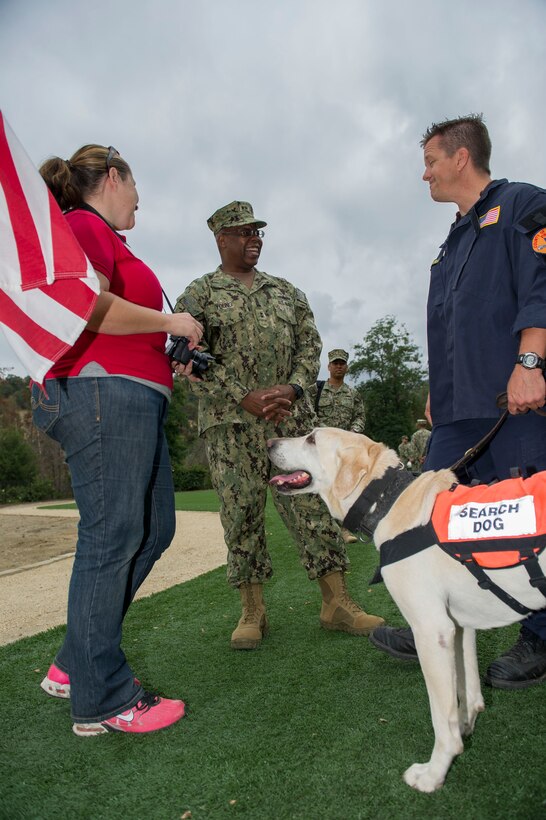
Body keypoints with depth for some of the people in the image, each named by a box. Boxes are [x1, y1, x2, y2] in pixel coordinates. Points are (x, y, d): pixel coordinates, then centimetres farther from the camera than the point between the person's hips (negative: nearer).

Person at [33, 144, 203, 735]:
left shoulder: (105, 239, 26)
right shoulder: (83, 225, -3)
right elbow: (86, 306, -21)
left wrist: (170, 364, 19)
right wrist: (170, 322, -9)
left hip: (133, 401, 10)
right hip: (102, 395, -10)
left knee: (153, 530, 11)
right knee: (111, 537, -6)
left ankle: (74, 664, 22)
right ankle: (100, 701, 8)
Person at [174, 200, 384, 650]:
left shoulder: (287, 291, 18)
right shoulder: (198, 295, 6)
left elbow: (310, 343, 11)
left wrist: (291, 387, -8)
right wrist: (245, 398, -15)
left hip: (293, 415, 3)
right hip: (231, 423, -2)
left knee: (315, 503, 0)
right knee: (241, 513, 2)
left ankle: (337, 603, 10)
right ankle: (253, 611, 16)